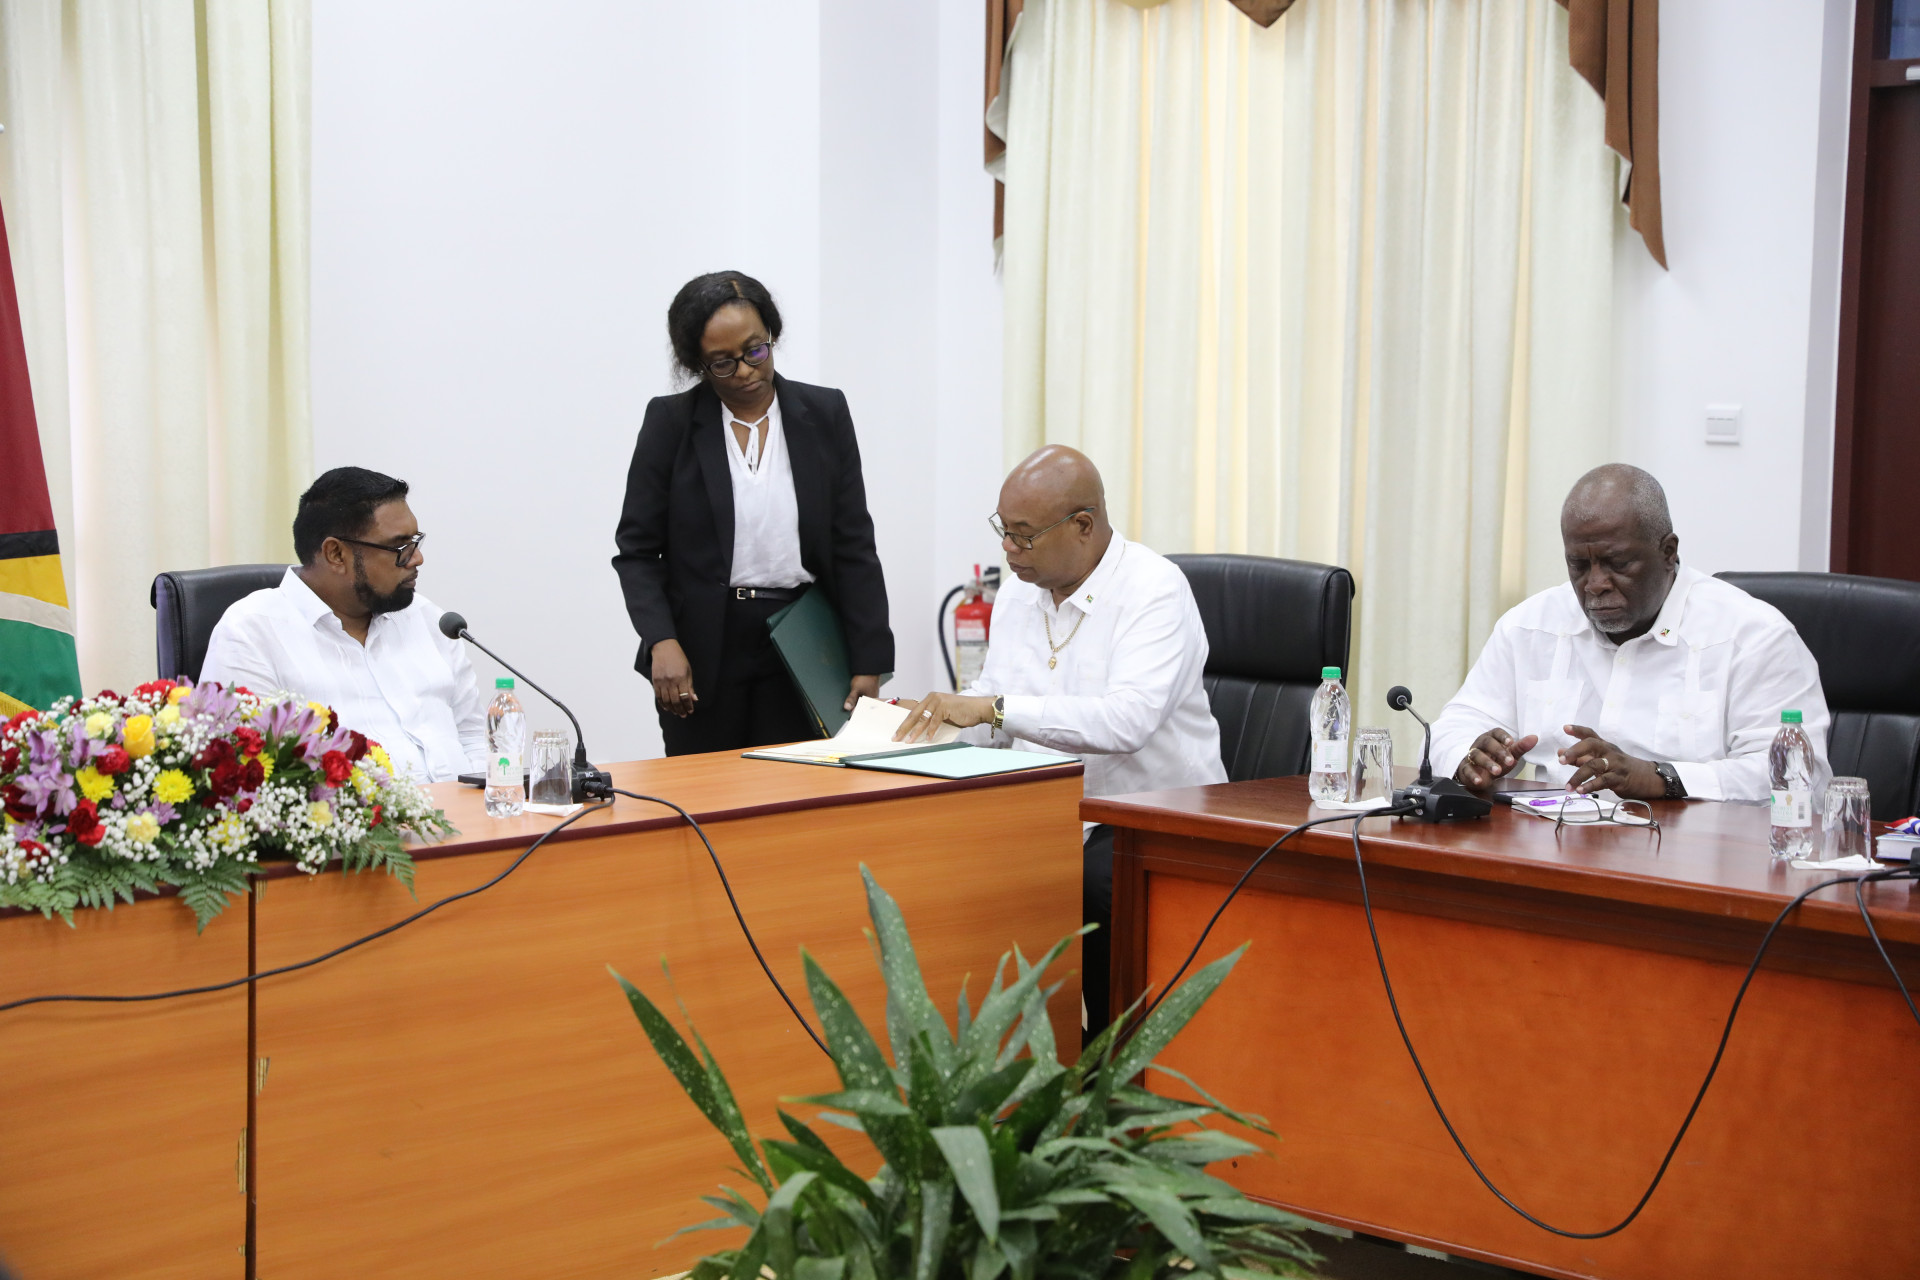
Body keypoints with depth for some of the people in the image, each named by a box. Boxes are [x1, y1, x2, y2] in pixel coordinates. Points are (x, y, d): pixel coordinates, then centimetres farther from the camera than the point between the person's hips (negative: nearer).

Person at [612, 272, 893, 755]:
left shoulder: (824, 413, 4)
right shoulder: (670, 421, 1)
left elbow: (854, 546, 4)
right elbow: (636, 548, 0)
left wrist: (868, 663, -2)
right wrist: (662, 642, -15)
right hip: (701, 655, -1)